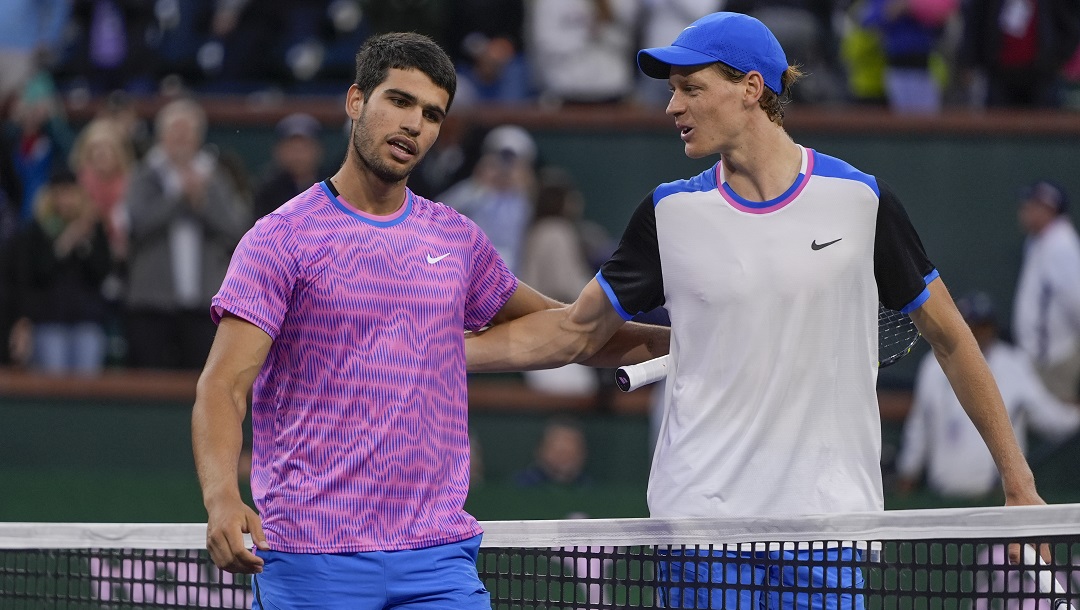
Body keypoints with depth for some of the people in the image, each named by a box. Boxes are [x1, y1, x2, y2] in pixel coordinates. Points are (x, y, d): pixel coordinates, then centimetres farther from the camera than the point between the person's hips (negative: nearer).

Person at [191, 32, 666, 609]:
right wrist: (221, 498, -27)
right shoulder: (281, 240, -3)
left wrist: (678, 340, 20)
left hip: (437, 559, 4)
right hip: (311, 560, -4)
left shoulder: (457, 238, 12)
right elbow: (222, 386, -10)